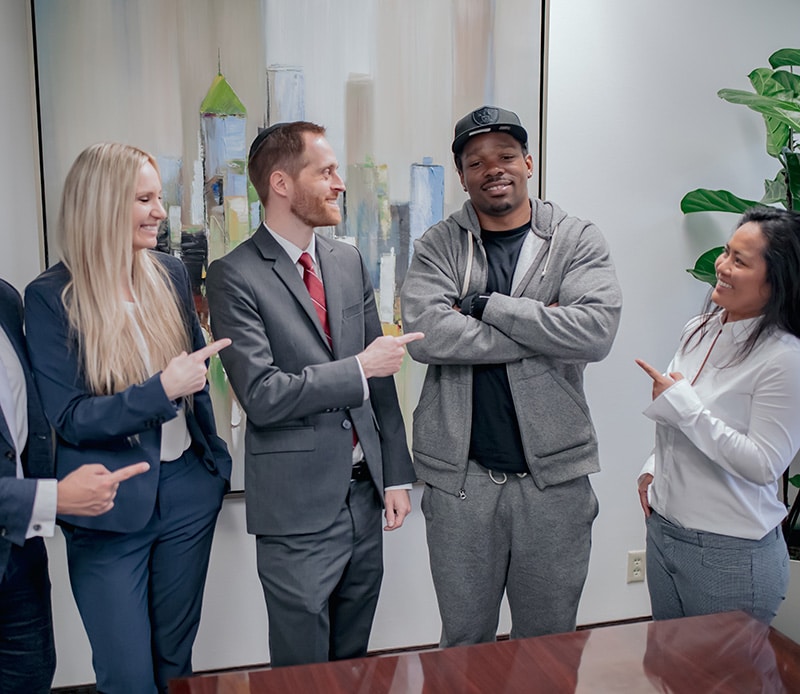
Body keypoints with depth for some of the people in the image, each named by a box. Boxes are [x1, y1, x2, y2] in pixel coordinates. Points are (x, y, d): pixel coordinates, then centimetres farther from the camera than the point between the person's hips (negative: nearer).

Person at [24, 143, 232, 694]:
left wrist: (212, 455, 15)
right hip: (111, 509, -4)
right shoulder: (51, 297, -12)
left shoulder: (170, 274, 1)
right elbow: (69, 418, -14)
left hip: (188, 488, 4)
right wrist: (161, 391, -26)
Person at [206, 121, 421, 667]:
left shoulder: (350, 261, 8)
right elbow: (262, 396, -19)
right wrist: (358, 368, -15)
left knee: (355, 662, 19)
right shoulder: (235, 277, -11)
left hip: (364, 494, 6)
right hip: (298, 508, -5)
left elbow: (379, 375, 10)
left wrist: (397, 475, 9)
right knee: (304, 672, 11)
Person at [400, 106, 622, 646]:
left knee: (549, 642, 17)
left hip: (554, 474, 0)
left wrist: (486, 305, -14)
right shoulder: (437, 247, 2)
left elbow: (597, 330, -15)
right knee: (464, 642, 17)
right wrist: (541, 324, -15)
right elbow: (425, 335, -16)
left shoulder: (578, 240, 2)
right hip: (460, 476, 0)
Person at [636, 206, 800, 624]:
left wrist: (684, 404, -22)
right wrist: (653, 469, 7)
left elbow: (763, 465, -21)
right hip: (662, 530, 7)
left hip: (732, 554, -7)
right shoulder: (698, 331, 3)